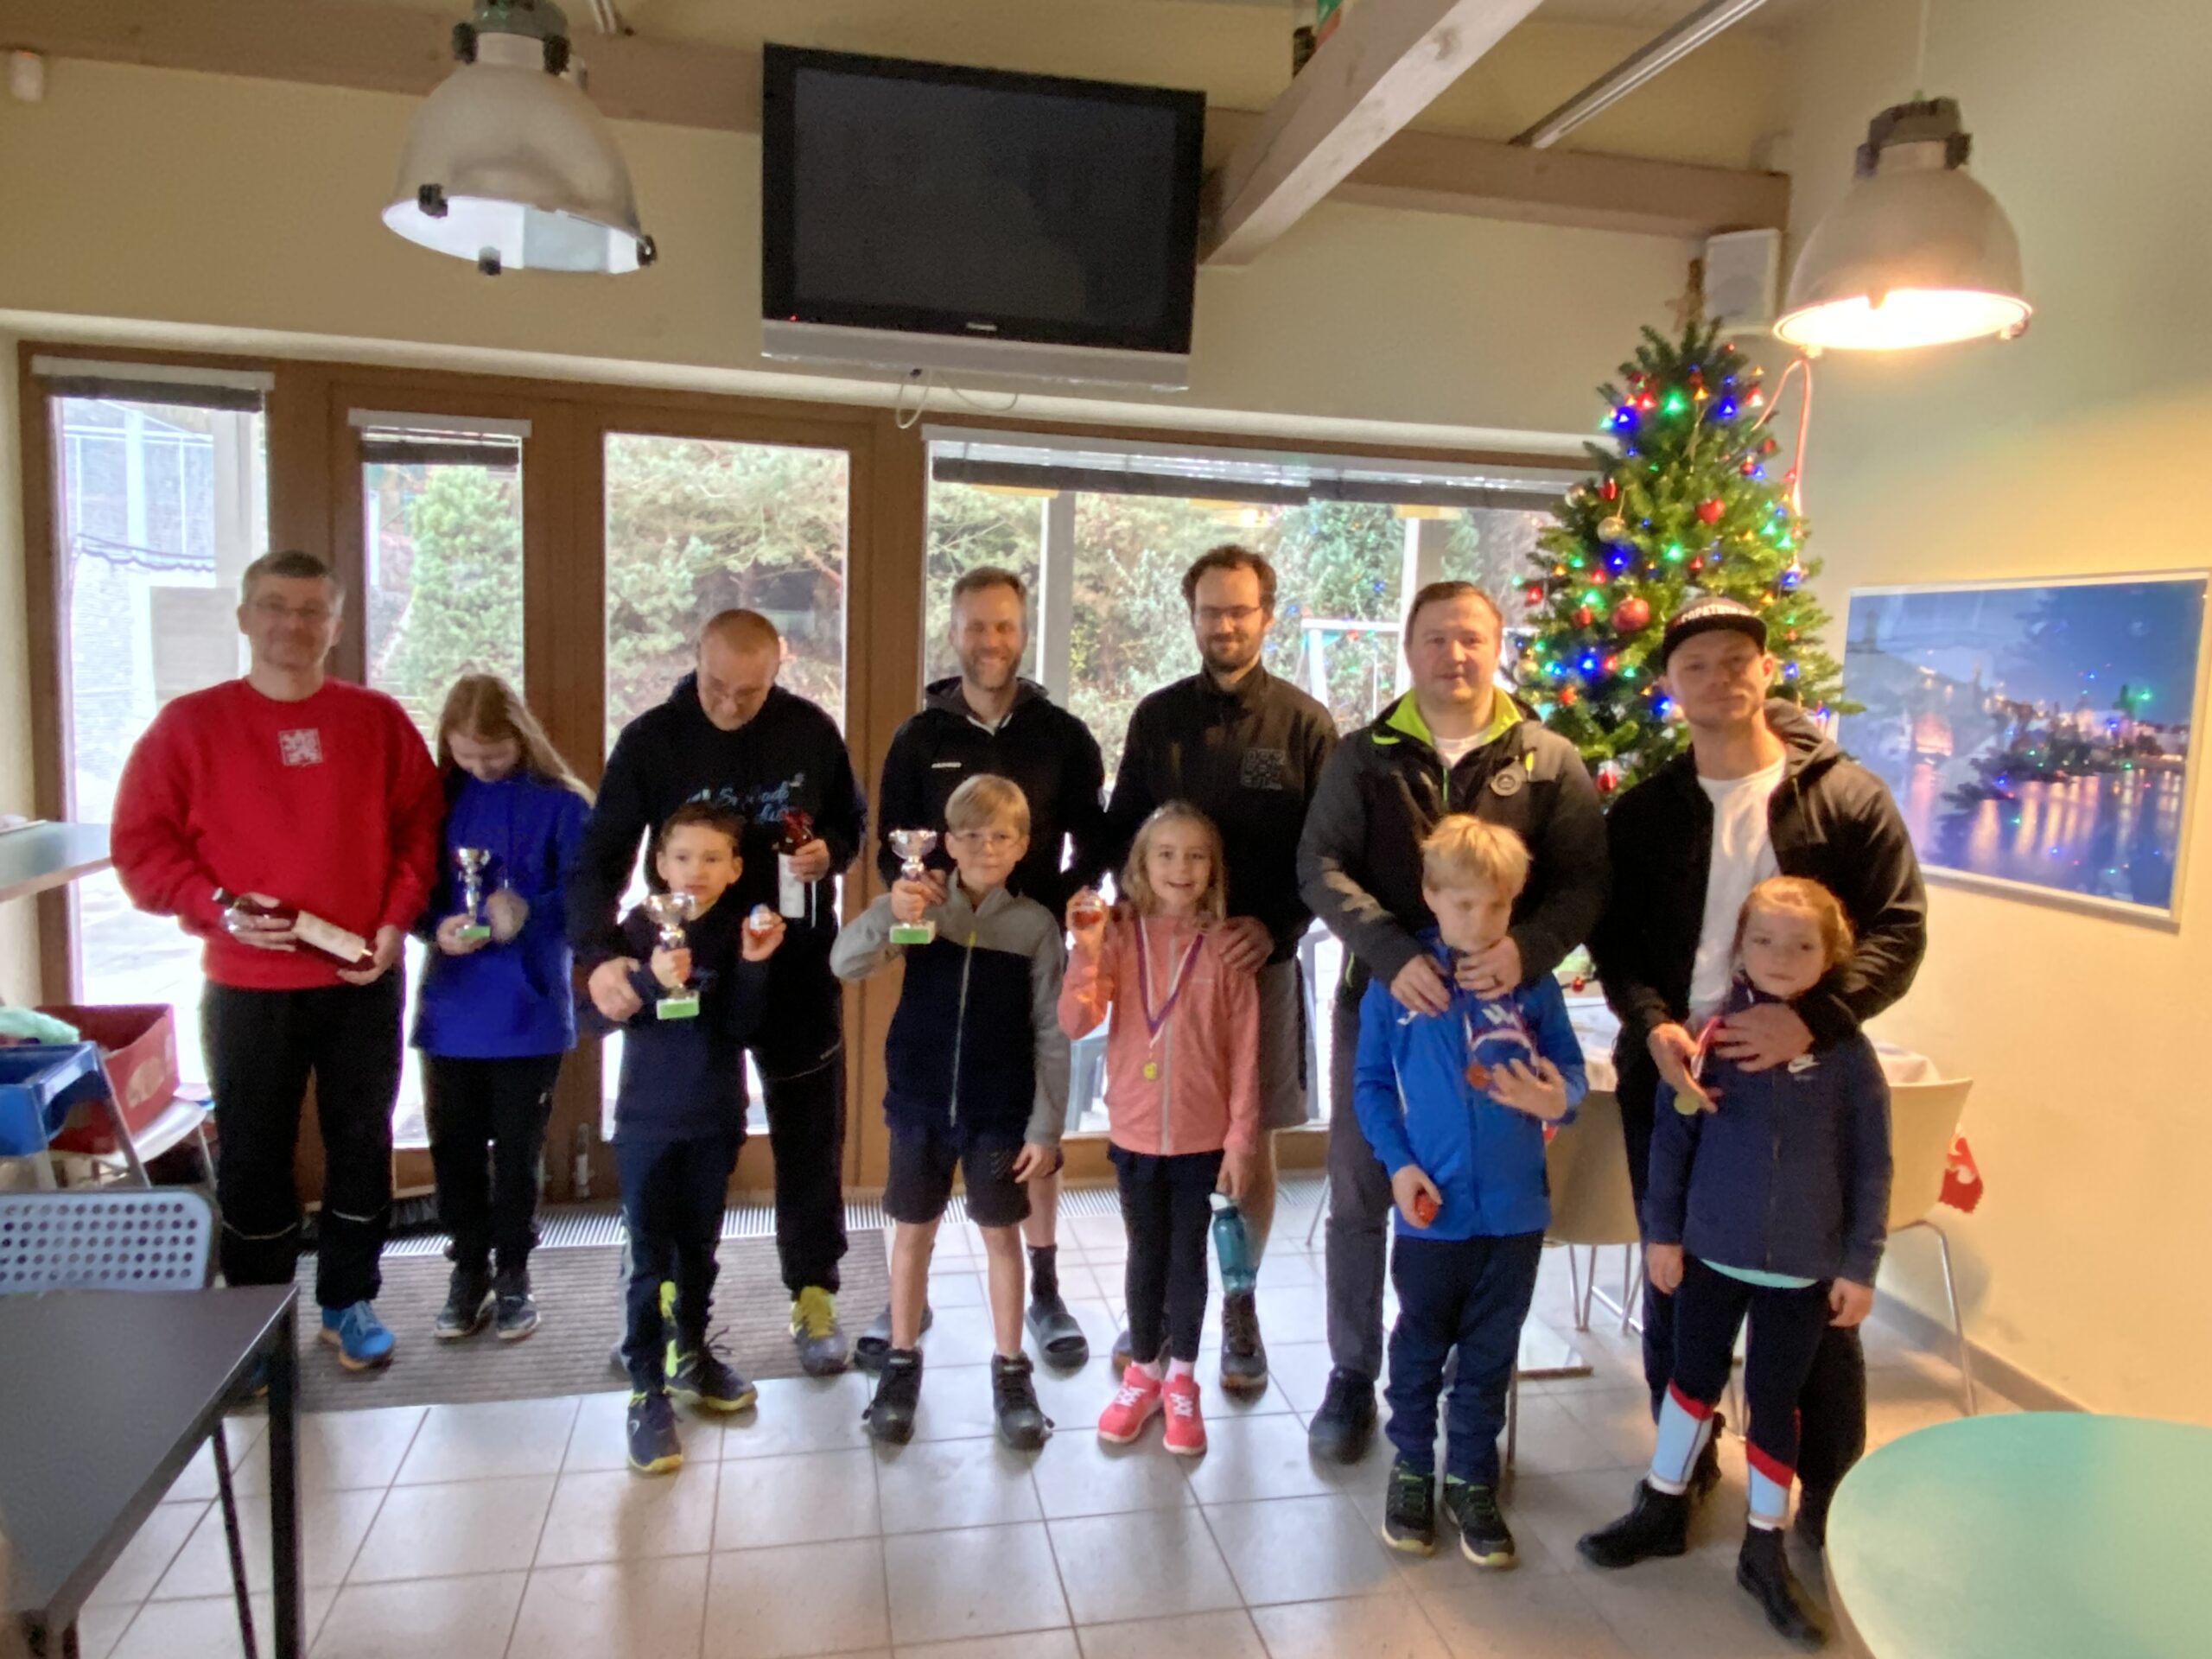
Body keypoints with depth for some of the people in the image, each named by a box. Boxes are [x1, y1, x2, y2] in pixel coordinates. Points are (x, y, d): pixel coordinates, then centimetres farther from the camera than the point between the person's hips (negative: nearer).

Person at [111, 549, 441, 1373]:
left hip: (362, 980, 1)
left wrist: (396, 920, -8)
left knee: (362, 1143, 11)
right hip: (247, 986, -1)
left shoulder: (378, 719, 2)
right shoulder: (190, 723, -2)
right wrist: (218, 907, -16)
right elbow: (139, 843, -2)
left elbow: (421, 825, 3)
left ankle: (349, 1302, 27)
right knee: (253, 1154, 8)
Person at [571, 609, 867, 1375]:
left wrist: (830, 854, -14)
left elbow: (851, 822, 10)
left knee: (810, 1137, 10)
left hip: (799, 968, 1)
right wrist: (599, 954, -27)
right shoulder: (651, 739, -8)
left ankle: (814, 1296, 25)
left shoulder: (812, 731, -4)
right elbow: (601, 856, -11)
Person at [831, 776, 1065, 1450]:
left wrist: (1046, 1125, -6)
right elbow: (843, 964, -17)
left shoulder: (1036, 925, -8)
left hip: (1001, 1110, -1)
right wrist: (886, 915, -36)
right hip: (920, 1102, 1)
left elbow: (1050, 1035, -5)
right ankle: (901, 1363, 30)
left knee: (1001, 1234, 11)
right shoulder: (921, 906, -6)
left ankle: (1010, 1370, 27)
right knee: (913, 1232, 13)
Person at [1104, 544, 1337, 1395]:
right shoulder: (1157, 716, 6)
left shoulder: (1303, 723, -1)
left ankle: (1240, 1304, 24)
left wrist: (1275, 925, -16)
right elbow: (1120, 832, 9)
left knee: (1253, 1139, 7)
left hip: (1262, 954, -1)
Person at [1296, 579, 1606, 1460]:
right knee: (1358, 1198, 9)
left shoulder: (1549, 762, 2)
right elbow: (1320, 866, -6)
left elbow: (1583, 881, -3)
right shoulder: (1364, 755, 2)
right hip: (1379, 999, 1)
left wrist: (1526, 948, -23)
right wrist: (1392, 954, -22)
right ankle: (1352, 1374, 27)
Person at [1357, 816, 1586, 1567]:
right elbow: (1370, 1083, -2)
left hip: (1515, 1207, 1)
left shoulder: (1533, 982, -4)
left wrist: (1559, 1099, -22)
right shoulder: (1396, 980, -8)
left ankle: (1472, 1479, 34)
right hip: (1432, 1207, -1)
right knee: (1420, 1347, 16)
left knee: (1490, 1355, 16)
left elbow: (1570, 1069, 1)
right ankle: (1411, 1468, 36)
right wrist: (1398, 1163, -11)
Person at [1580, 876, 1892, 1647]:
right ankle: (1662, 1508, 37)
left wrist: (1860, 1266, -4)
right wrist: (1661, 1230, -2)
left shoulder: (1847, 1053, -10)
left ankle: (1765, 1549, 31)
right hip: (1711, 1250, 1)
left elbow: (1871, 1165, -4)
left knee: (1774, 1400, 12)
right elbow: (1672, 1136, -3)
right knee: (1693, 1378, 17)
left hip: (1802, 1266, -1)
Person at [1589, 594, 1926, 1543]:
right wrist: (1654, 1024, -15)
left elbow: (1900, 929, -6)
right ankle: (1682, 1468, 35)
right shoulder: (1644, 812, 5)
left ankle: (1832, 1500, 27)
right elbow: (1613, 936, 3)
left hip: (1805, 1082, -2)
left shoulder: (1848, 798, -2)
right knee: (1673, 1285, 15)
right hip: (1672, 1079, 2)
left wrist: (1812, 1018, -21)